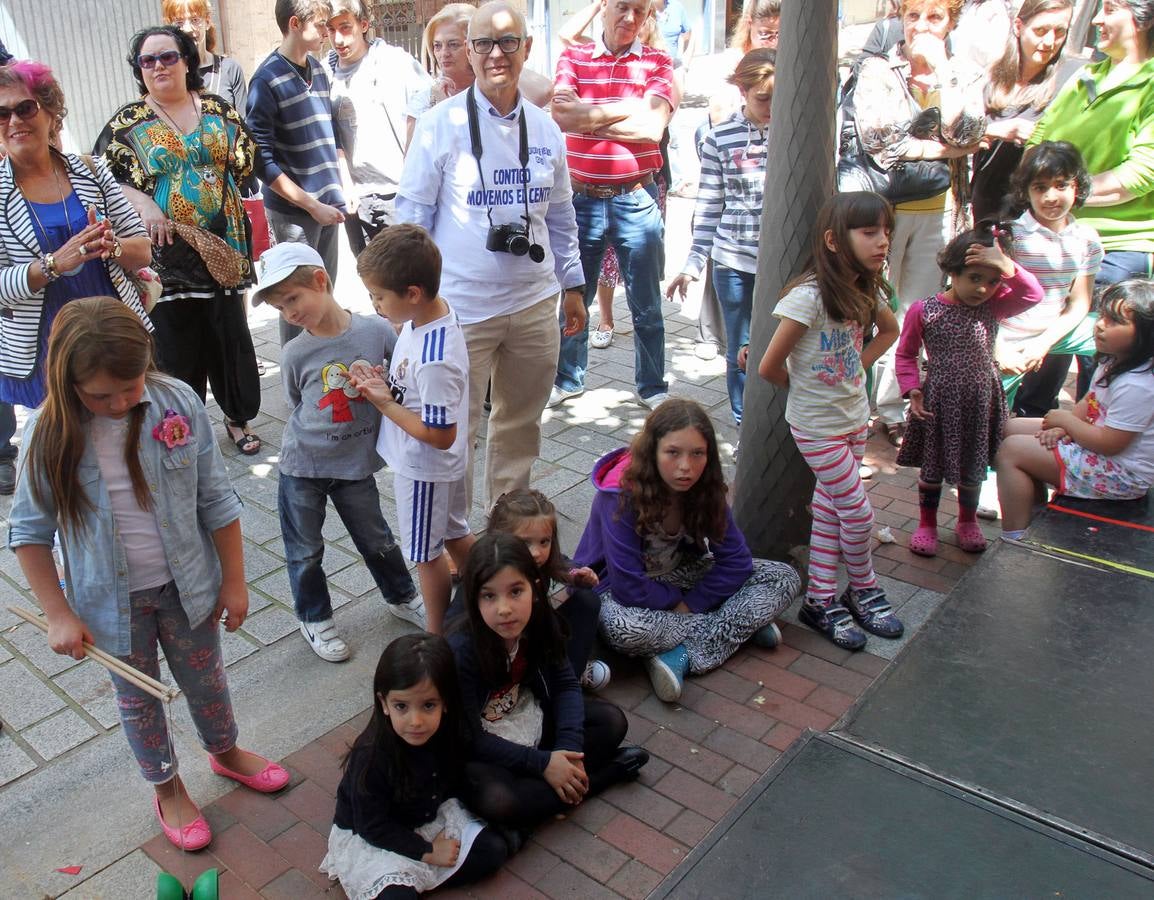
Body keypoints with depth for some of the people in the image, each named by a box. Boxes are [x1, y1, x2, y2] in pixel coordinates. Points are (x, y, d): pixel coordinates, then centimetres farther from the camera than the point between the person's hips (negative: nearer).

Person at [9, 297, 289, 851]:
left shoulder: (178, 403, -18)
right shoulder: (50, 433, -19)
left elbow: (216, 501, -9)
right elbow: (29, 530, -7)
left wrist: (234, 581, -3)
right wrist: (59, 615, -8)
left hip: (187, 585, 1)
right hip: (113, 601, 0)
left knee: (205, 680, 22)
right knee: (137, 699, 20)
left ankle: (225, 753, 52)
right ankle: (166, 788, 45)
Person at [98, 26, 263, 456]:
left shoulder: (219, 110, 8)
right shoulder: (127, 122, 2)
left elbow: (245, 163, 13)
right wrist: (141, 202, -15)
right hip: (165, 253, -1)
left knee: (231, 336, 8)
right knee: (176, 345, 4)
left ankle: (238, 416, 26)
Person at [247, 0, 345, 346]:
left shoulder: (318, 70, 10)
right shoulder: (268, 79, -9)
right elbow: (261, 159, -13)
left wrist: (342, 187, 9)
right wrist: (311, 205, -15)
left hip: (328, 203, 6)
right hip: (293, 211, -6)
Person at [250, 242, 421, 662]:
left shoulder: (376, 330, -13)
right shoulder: (295, 354, -10)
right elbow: (297, 404, 6)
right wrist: (312, 434, -3)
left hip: (355, 464, 0)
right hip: (302, 467, 0)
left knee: (377, 539, 17)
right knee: (305, 552, 13)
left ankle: (401, 597, 43)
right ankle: (315, 618, 36)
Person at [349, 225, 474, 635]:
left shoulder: (435, 362, -37)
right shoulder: (425, 313, -9)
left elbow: (441, 435, -29)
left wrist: (384, 403, -24)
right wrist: (381, 381, -10)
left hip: (423, 470, -9)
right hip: (437, 466, 9)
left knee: (426, 555, 12)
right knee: (455, 533, 26)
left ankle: (436, 636, 33)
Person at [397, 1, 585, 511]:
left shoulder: (545, 128, 8)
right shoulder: (441, 124, -6)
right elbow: (412, 213, -2)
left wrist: (573, 286, 17)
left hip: (535, 305, 5)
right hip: (461, 306, -4)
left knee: (521, 422, 17)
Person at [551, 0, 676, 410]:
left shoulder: (656, 62, 2)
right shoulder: (573, 58, 6)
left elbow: (653, 127, -14)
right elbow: (561, 113, -13)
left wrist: (588, 118, -11)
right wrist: (627, 108, -12)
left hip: (636, 200, -1)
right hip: (582, 198, 1)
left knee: (646, 304, 8)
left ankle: (652, 386, 23)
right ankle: (567, 379, 29)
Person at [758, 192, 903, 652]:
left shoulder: (866, 291, -3)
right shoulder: (809, 297, -26)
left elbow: (889, 329, 20)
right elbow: (769, 367, -21)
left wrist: (859, 368, 7)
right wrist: (804, 386, -3)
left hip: (854, 416, 7)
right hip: (817, 426, -7)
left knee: (829, 510, 14)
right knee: (858, 511, 2)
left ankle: (821, 599, 25)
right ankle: (863, 589, 27)